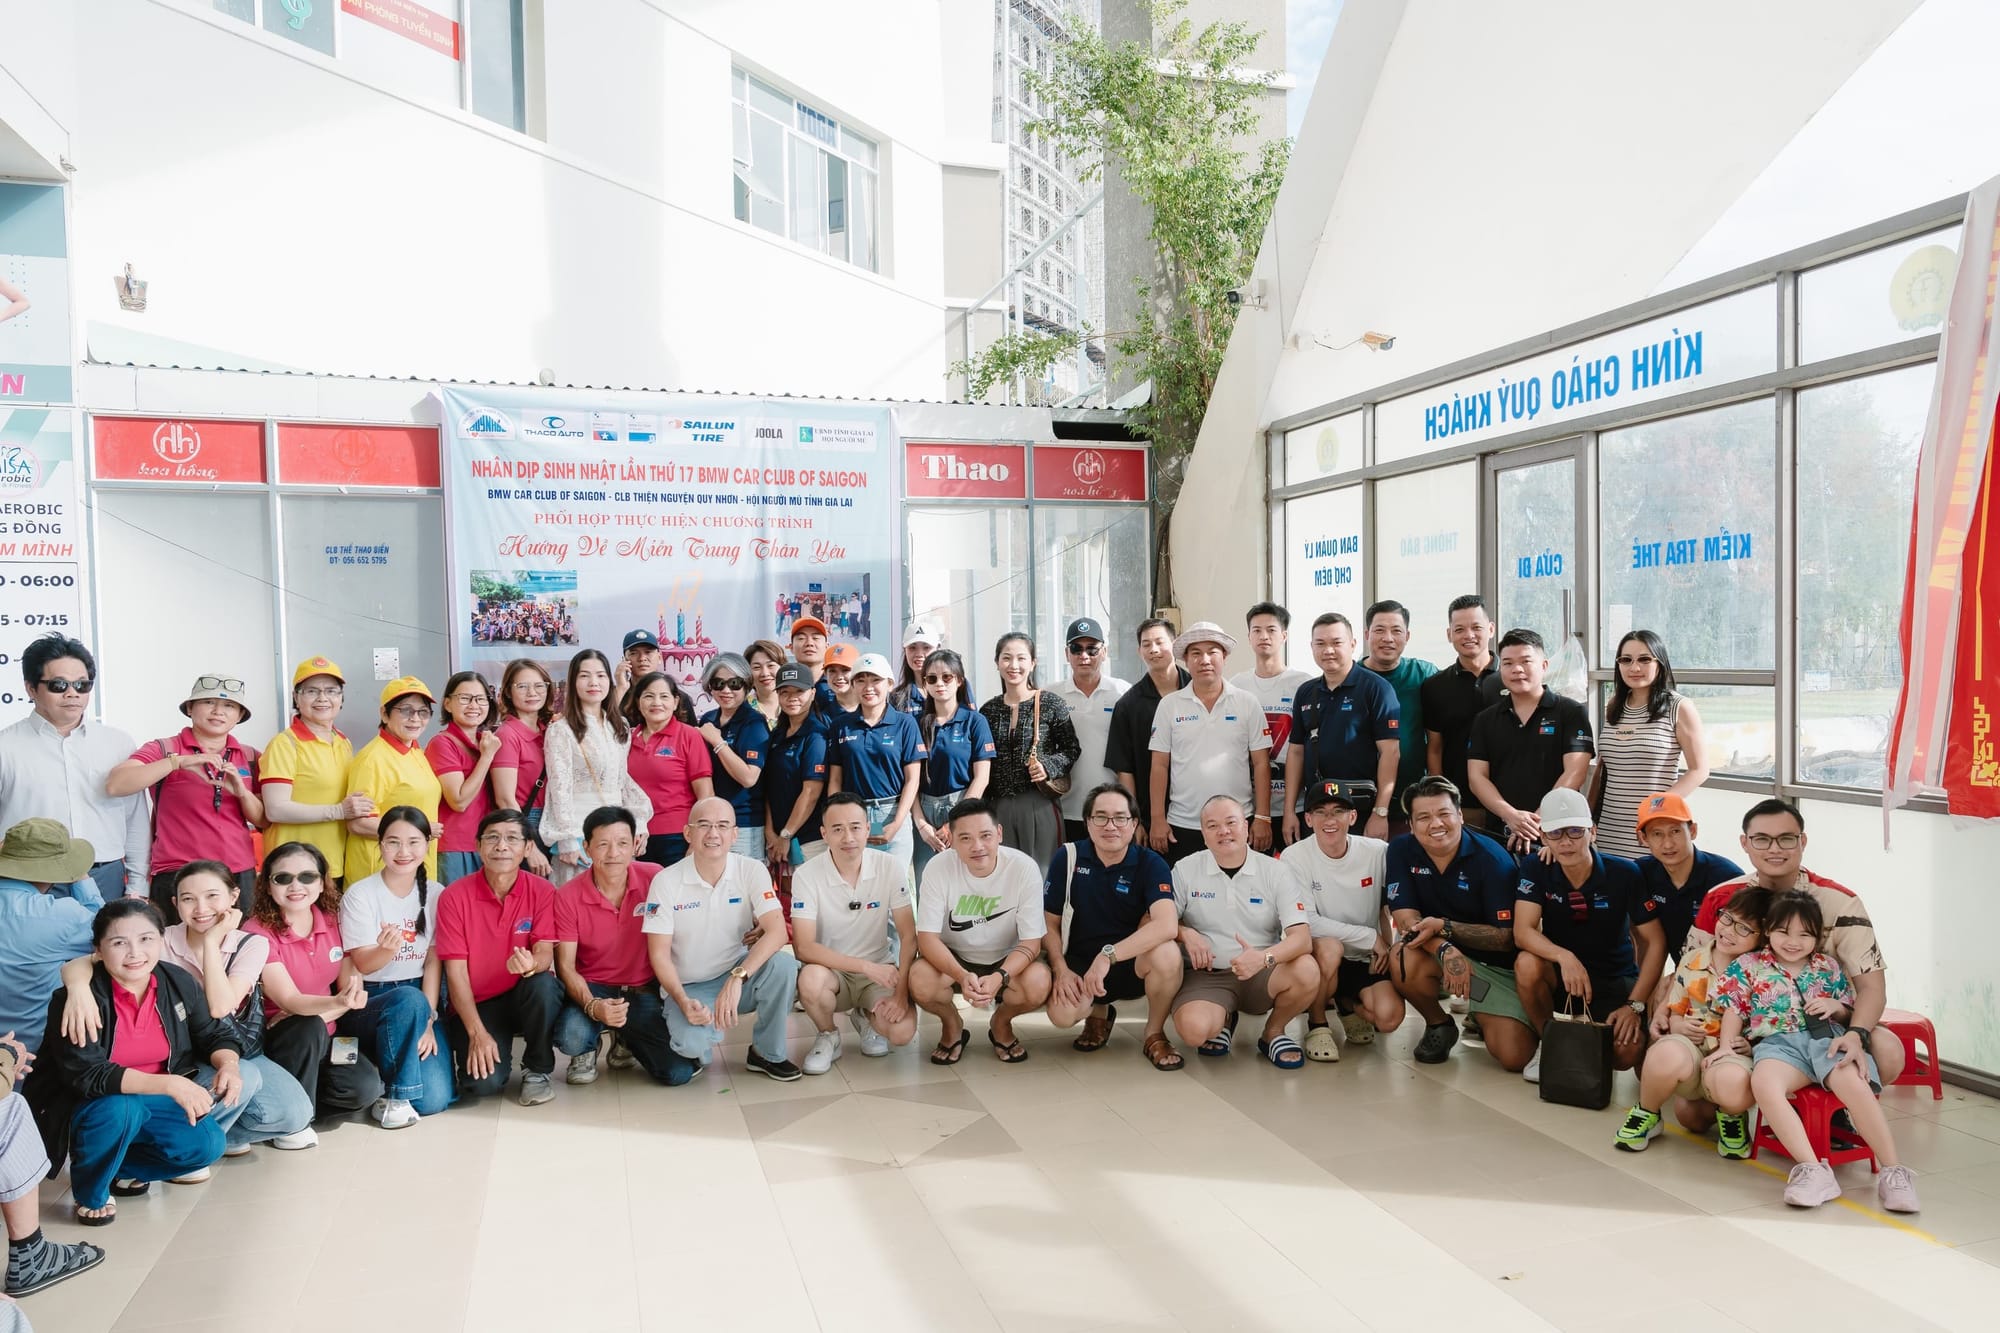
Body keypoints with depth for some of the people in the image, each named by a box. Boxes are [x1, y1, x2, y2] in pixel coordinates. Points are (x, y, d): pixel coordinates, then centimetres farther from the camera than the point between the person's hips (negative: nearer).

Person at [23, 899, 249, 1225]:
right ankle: (90, 1194, -6)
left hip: (151, 1100, 5)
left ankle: (126, 1167, 3)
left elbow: (215, 1035, 0)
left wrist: (228, 1066, -23)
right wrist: (167, 1084, -39)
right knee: (119, 1108, -35)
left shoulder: (179, 983, -7)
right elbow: (86, 1075, -30)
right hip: (83, 1109, -5)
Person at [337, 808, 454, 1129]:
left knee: (434, 1099, -17)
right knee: (409, 999, -39)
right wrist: (387, 949, -32)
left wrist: (427, 1019, -11)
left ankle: (391, 1063, 17)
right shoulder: (359, 895, -5)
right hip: (368, 1002, -3)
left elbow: (434, 961, 1)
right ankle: (394, 1096, -18)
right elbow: (363, 964, -9)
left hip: (420, 1000, 3)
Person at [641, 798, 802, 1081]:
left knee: (783, 964, -29)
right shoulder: (666, 882, -11)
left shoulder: (752, 871, -11)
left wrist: (737, 978, -35)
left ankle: (768, 1053, -5)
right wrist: (683, 1001, -25)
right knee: (692, 1043, -32)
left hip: (738, 974, 2)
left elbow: (777, 931, -23)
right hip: (688, 988, -2)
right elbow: (659, 955, -10)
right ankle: (695, 1047, 9)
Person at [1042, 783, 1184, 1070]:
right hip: (1081, 961, 1)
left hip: (1135, 962, -1)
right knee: (1061, 1014, -29)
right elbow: (1050, 922, 4)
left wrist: (1109, 955, -36)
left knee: (1167, 953, -34)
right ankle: (1099, 1012, 13)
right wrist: (1060, 970, -12)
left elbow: (1168, 926, -30)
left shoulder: (1150, 863, -12)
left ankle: (1155, 1035, -4)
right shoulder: (1068, 858, -5)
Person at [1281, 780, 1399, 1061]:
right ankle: (1317, 1024, -8)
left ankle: (1347, 1003, 17)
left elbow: (1386, 908, 8)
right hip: (1316, 954, -2)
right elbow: (1307, 923, -19)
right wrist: (1371, 937, -18)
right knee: (1328, 947, -36)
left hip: (1366, 960, 2)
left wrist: (1385, 948, -7)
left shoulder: (1378, 852, -7)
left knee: (1389, 1017, -22)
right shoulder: (1294, 857, -14)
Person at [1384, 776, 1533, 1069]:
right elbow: (1406, 918, -15)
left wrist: (1445, 927, -28)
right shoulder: (1401, 850, -9)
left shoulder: (1492, 859, -17)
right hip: (1437, 952, 2)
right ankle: (1439, 1025, -1)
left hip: (1498, 966, -2)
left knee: (1514, 1056, -18)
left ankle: (1481, 1018, 19)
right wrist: (1446, 950, -33)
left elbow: (1507, 937, -16)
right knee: (1403, 959, -32)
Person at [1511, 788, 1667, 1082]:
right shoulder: (1535, 869, -11)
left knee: (1626, 1052, -27)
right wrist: (1565, 957, -40)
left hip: (1614, 982, -1)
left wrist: (1635, 1005, -16)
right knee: (1527, 964, -33)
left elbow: (1655, 942, -10)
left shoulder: (1625, 874, -14)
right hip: (1559, 976, 1)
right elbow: (1523, 932, -21)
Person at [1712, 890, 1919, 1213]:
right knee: (1763, 1082, -36)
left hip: (1828, 1037, 2)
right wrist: (1725, 1046, 1)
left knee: (1854, 1084, -32)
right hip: (1778, 1042, -1)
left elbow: (1850, 1013, 23)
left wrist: (1837, 1006, 0)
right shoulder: (1749, 965, 11)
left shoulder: (1828, 967, 17)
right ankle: (1812, 1169, -38)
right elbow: (1735, 1009, 12)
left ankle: (1893, 1170, -22)